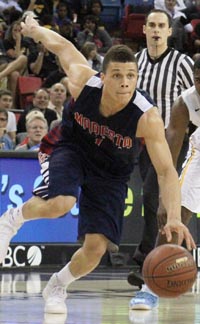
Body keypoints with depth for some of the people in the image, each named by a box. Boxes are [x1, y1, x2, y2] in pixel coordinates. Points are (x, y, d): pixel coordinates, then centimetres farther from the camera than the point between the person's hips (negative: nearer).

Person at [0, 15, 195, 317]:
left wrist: (174, 218, -46)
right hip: (73, 151, -1)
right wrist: (35, 29, 13)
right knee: (60, 204, -34)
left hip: (110, 175, 1)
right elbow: (63, 46, -8)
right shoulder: (83, 82, -29)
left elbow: (166, 171, -32)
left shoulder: (147, 116, -32)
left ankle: (57, 286, 27)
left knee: (96, 248, -6)